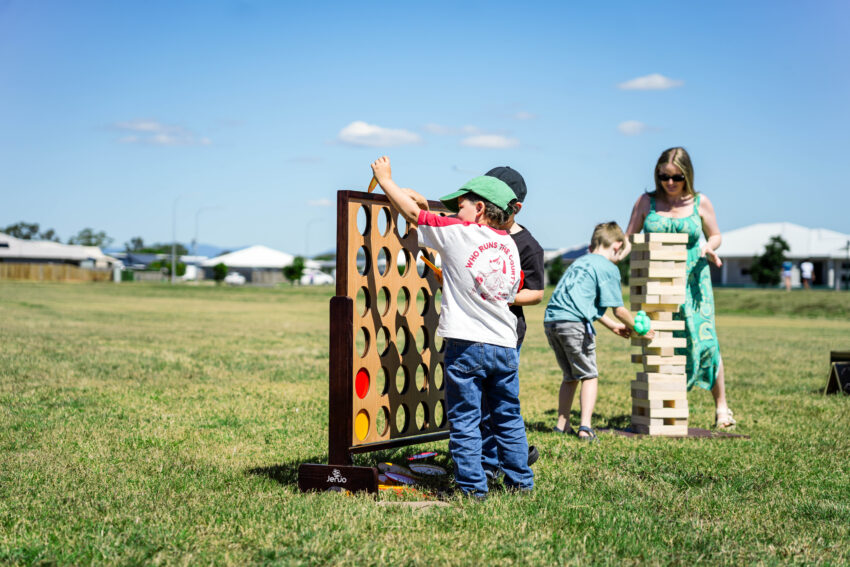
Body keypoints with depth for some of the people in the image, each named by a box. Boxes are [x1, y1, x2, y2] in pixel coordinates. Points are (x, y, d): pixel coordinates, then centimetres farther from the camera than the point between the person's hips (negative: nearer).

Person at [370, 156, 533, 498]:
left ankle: (473, 487, 4)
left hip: (466, 344, -5)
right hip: (505, 344, 5)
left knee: (465, 420, 2)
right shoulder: (510, 245, 10)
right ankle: (520, 481, 22)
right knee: (508, 418, 16)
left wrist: (386, 180, 15)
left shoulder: (457, 233, -6)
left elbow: (413, 213, 1)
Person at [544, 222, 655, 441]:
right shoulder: (608, 268, 1)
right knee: (589, 375, 3)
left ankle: (562, 425, 22)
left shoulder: (580, 262, 25)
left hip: (551, 320, 7)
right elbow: (618, 309, 1)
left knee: (570, 377, 20)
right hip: (574, 322, -7)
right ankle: (585, 427, -6)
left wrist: (613, 325, 39)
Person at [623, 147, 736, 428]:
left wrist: (709, 249, -8)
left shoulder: (700, 203, 4)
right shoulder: (646, 202, 4)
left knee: (703, 340, -6)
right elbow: (630, 238, 8)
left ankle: (721, 407, 7)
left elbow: (715, 235, 14)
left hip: (692, 282, -1)